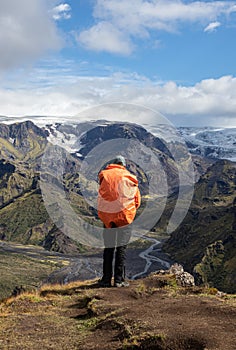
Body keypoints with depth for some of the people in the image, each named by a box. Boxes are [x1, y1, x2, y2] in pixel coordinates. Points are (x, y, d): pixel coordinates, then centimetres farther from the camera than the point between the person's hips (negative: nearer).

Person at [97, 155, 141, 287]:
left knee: (108, 248, 9)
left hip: (107, 216, 2)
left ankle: (106, 279, 10)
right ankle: (119, 279, 0)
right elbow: (137, 200, 8)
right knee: (121, 247, 2)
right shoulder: (129, 178, 4)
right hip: (125, 215, -2)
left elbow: (102, 196, 5)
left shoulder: (104, 176, 6)